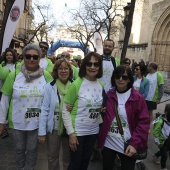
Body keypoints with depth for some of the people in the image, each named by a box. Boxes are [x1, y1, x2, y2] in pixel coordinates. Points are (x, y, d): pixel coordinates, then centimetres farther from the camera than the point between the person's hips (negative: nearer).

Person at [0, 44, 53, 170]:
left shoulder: (46, 76, -8)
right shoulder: (13, 75, -10)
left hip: (37, 122, 0)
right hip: (17, 122, 0)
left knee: (32, 149, 18)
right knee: (19, 149, 19)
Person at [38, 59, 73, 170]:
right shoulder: (50, 86, -11)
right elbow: (45, 109, -10)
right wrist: (42, 131, -10)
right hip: (54, 127, -1)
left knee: (68, 156, 20)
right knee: (52, 156, 19)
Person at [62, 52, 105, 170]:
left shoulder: (101, 85, 1)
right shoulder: (76, 84, -16)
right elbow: (65, 110, -13)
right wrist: (71, 133, -15)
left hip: (93, 131, 5)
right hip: (77, 131, -5)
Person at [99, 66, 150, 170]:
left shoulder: (137, 97, -9)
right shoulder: (109, 95, 1)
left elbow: (144, 122, -10)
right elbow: (104, 118, 10)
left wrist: (135, 143, -16)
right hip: (108, 143, 3)